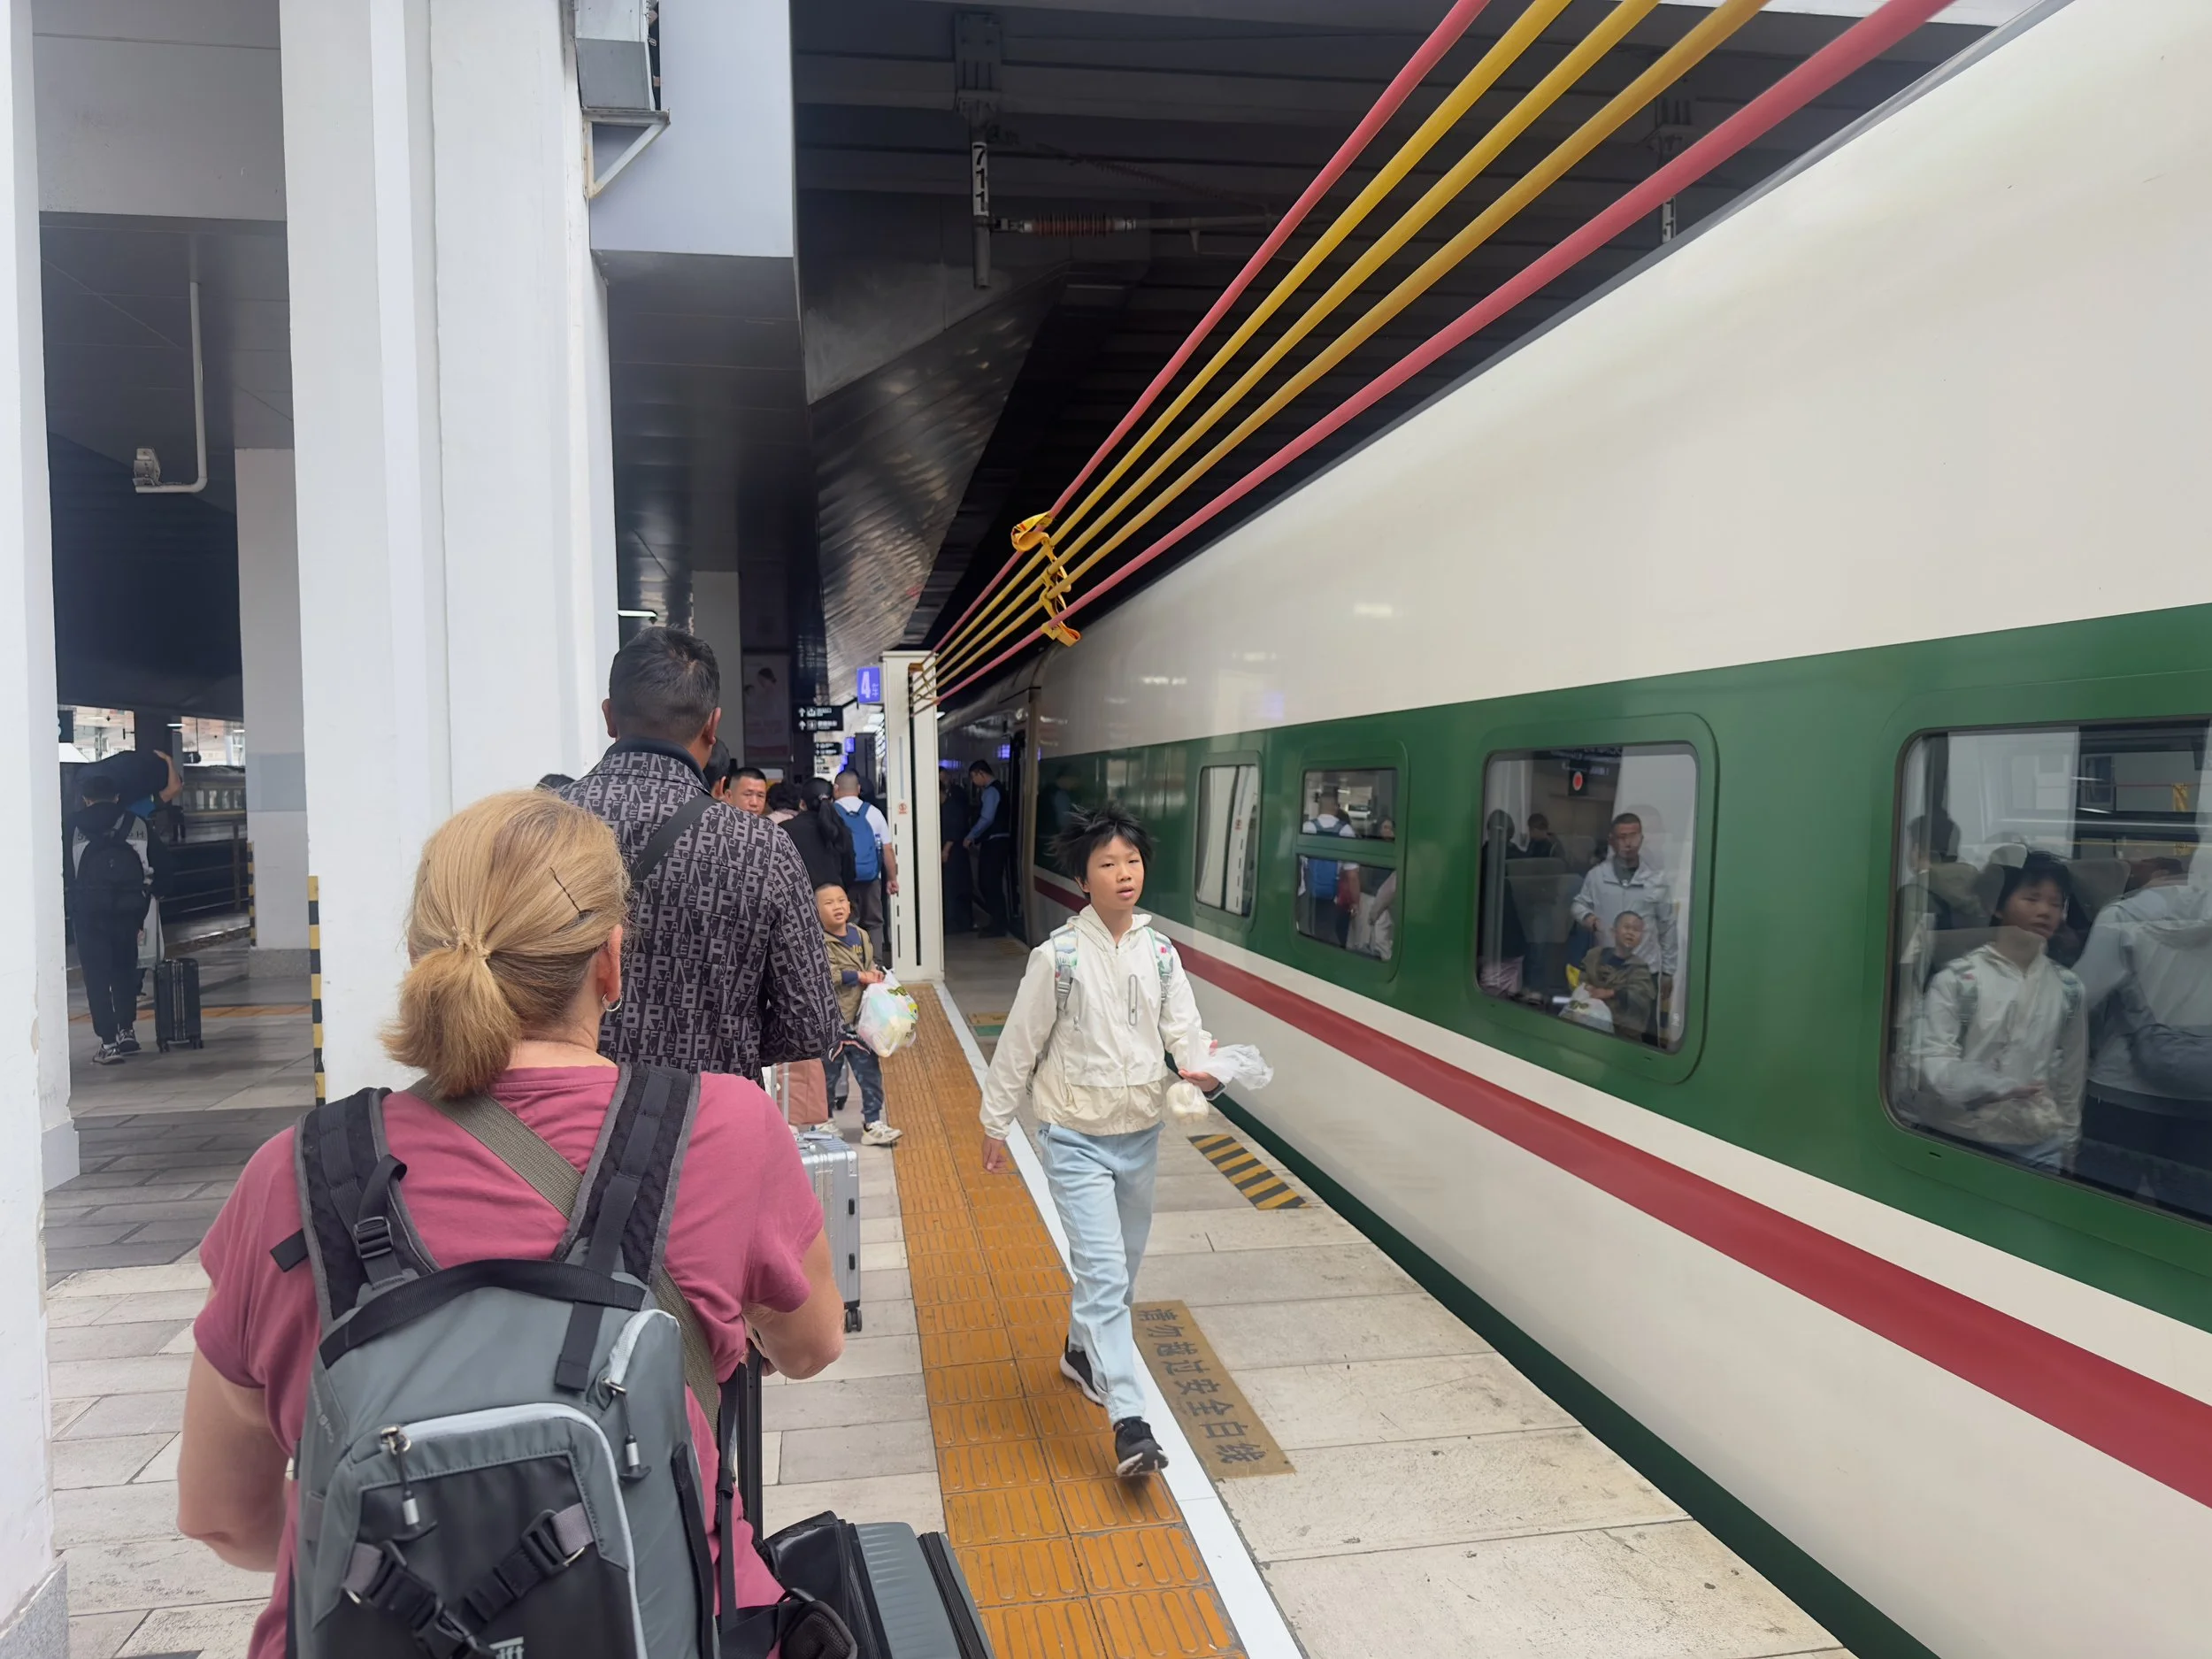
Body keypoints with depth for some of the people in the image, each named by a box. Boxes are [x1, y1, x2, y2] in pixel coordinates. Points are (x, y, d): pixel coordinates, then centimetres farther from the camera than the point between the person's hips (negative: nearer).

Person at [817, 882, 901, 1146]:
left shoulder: (860, 935, 5)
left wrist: (876, 973, -3)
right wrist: (859, 976, -20)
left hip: (859, 1020, 5)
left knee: (870, 1072, 6)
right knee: (828, 1075, 10)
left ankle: (872, 1124, 16)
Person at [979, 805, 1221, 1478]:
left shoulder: (1160, 954, -1)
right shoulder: (1058, 956, -14)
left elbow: (1185, 1028, -8)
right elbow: (1020, 1044, -6)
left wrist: (1203, 1067, -30)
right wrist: (995, 1124, 0)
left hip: (1140, 1133, 5)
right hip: (1076, 1138, -5)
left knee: (1120, 1265, 20)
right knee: (1104, 1273, -10)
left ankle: (1081, 1353, 45)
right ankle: (1129, 1422, -5)